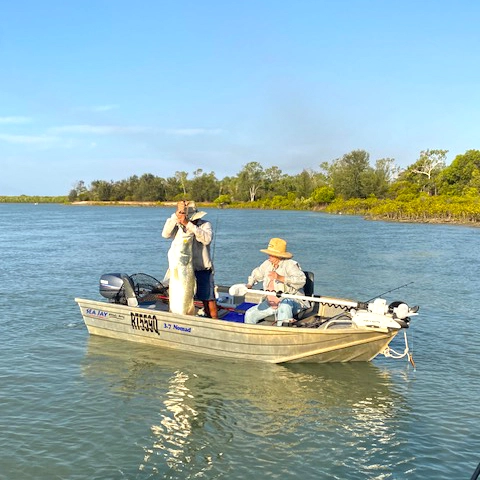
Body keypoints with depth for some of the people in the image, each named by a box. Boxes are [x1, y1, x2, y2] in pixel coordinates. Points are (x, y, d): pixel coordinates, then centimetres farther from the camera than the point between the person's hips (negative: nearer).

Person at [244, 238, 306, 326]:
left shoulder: (290, 265, -11)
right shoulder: (267, 264, 11)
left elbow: (301, 280, -28)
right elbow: (257, 273, 34)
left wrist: (280, 278, -32)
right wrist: (249, 285, 19)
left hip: (291, 300, -7)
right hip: (271, 303, 7)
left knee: (284, 304, -42)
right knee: (250, 314, -6)